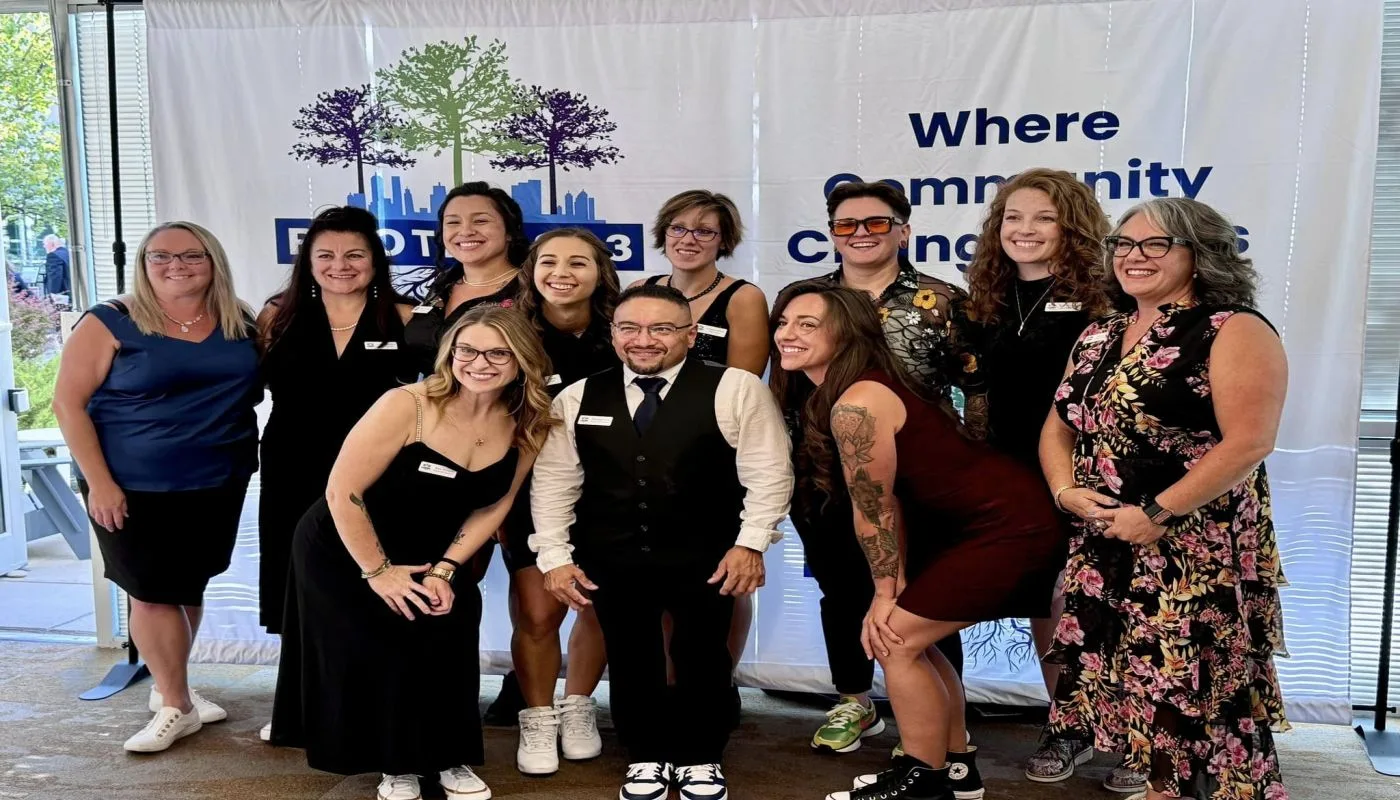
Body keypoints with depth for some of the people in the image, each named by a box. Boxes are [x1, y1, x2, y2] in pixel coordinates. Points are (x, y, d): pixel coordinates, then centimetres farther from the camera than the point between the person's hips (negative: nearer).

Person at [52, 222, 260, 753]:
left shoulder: (241, 324, 2)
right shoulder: (110, 323, -9)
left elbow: (257, 385, 16)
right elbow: (69, 403, -10)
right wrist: (99, 481, -15)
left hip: (218, 484, 4)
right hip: (135, 488, -4)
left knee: (190, 587, 15)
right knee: (153, 592, 1)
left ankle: (169, 687, 33)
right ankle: (176, 706, 15)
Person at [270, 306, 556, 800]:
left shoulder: (529, 425, -13)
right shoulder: (405, 406, -28)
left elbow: (493, 505, -3)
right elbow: (342, 491, -24)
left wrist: (444, 571, -12)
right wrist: (379, 571, -17)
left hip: (427, 556, 4)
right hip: (341, 551, -4)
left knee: (445, 634, -9)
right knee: (384, 651, -7)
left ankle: (447, 758, 13)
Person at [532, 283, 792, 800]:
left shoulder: (735, 389, -7)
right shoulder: (577, 399, 3)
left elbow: (767, 473, -8)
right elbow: (553, 482, 4)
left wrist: (750, 543, -14)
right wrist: (555, 556, -1)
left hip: (704, 557, -2)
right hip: (611, 559, 2)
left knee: (702, 657, 9)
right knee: (630, 660, 11)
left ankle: (700, 758, 29)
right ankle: (646, 756, 31)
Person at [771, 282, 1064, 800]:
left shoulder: (856, 404, -24)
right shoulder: (821, 396, 6)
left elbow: (873, 507, -16)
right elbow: (892, 498, 10)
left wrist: (885, 595, -4)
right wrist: (898, 584, 7)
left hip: (1009, 526, -10)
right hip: (971, 519, 10)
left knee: (896, 641, -5)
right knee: (909, 636, 15)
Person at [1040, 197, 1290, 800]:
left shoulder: (1234, 332, -8)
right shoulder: (1098, 337, 14)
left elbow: (1249, 442, -17)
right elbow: (1058, 428, 16)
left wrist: (1157, 514, -20)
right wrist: (1067, 491, -5)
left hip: (1197, 553, -7)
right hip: (1103, 551, 7)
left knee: (1194, 694, -3)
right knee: (1139, 687, 12)